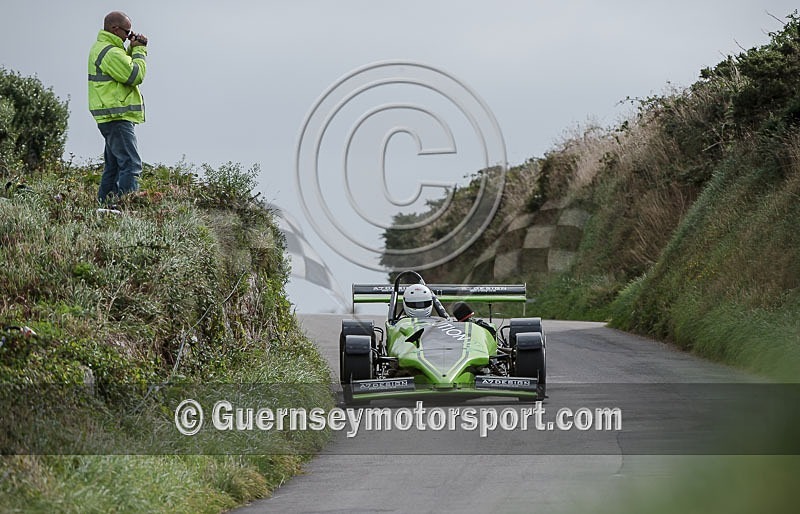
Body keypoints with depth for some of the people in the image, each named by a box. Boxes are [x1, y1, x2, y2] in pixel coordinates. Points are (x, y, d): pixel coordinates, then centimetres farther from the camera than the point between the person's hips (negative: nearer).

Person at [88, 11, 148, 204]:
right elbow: (135, 75, -18)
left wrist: (135, 49, 9)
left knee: (114, 165, 16)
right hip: (116, 117, -11)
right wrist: (139, 50, -6)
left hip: (110, 118, 11)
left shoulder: (101, 48, 17)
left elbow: (125, 66, 23)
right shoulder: (111, 53, -17)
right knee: (131, 165, -15)